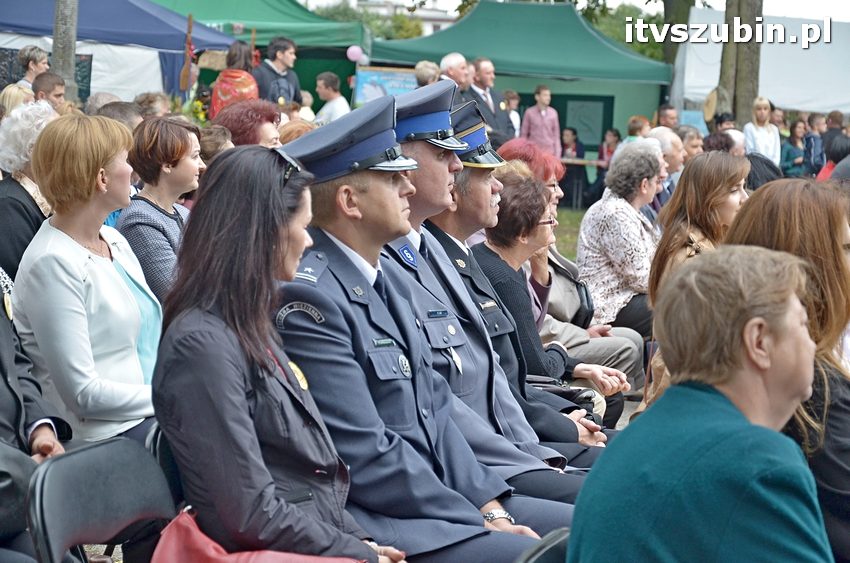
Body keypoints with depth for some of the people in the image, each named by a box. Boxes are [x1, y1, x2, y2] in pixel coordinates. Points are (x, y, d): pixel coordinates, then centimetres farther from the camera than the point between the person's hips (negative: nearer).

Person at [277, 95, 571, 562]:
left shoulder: (388, 275, 12)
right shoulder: (307, 297, -18)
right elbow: (367, 458, -19)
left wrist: (491, 505, 2)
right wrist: (482, 523, -13)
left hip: (439, 496, 9)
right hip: (381, 523, -9)